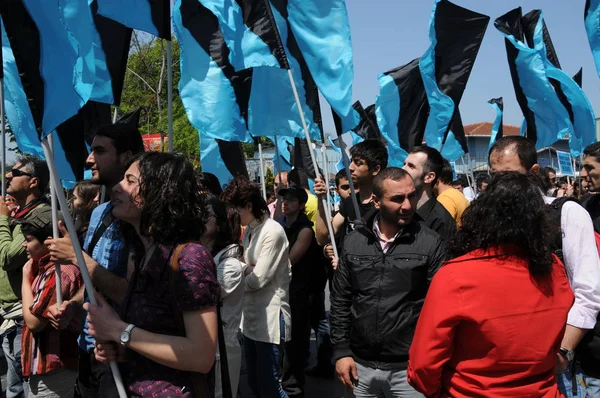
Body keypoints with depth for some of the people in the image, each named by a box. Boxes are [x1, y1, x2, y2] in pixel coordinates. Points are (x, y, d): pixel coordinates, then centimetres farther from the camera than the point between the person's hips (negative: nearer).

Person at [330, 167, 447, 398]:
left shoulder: (431, 244, -7)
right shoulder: (353, 242, 4)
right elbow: (340, 300, 8)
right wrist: (341, 350, 3)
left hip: (409, 367, -3)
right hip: (361, 365, 3)